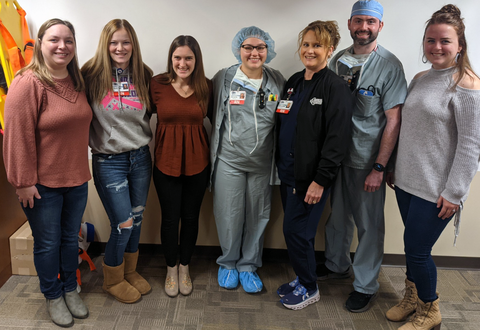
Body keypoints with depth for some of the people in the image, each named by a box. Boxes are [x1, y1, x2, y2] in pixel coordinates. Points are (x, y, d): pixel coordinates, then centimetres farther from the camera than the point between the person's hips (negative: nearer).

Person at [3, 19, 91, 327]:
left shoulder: (77, 81, 6)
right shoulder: (28, 83, -15)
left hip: (76, 179, 6)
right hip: (43, 184, -6)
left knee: (71, 238, 19)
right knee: (48, 243, 11)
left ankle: (71, 289, 39)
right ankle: (53, 296, 32)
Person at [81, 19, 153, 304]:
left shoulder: (143, 75, 2)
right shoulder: (92, 76, -10)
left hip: (141, 157, 4)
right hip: (109, 161, -4)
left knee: (137, 219, 14)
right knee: (123, 224, -1)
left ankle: (130, 271, 38)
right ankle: (113, 280, 26)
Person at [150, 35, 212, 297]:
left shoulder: (206, 87, -4)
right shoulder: (158, 84, -8)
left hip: (197, 163, 1)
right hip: (166, 162, -1)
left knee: (190, 217, 14)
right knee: (170, 218, 10)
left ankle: (185, 268, 36)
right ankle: (171, 269, 34)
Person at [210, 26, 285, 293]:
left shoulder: (278, 81, 3)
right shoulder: (223, 79, -2)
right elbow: (214, 116, 5)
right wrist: (216, 149, 2)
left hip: (263, 162, 2)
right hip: (229, 160, -1)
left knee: (258, 216, 10)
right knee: (230, 216, 6)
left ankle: (248, 265, 29)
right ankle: (228, 263, 29)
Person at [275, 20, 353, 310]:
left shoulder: (336, 88, -12)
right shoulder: (294, 82, 11)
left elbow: (337, 139, -17)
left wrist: (320, 180, -19)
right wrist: (280, 163, 13)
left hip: (311, 177, -7)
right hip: (288, 172, 7)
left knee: (297, 231, 0)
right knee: (295, 230, 15)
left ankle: (309, 289, 21)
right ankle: (302, 278, 34)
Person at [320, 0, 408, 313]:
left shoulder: (389, 65, -9)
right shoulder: (338, 60, 5)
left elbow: (394, 119, -12)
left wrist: (379, 167, -16)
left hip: (367, 161, -5)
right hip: (337, 155, 5)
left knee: (369, 225, 6)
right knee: (337, 215, 18)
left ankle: (366, 285, 23)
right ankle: (337, 265, 40)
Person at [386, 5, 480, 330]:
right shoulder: (420, 79, 10)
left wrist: (454, 193, -16)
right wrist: (395, 168, 17)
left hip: (435, 190, -6)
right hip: (407, 181, 6)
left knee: (417, 249, 1)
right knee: (413, 246, 17)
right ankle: (412, 297, 38)